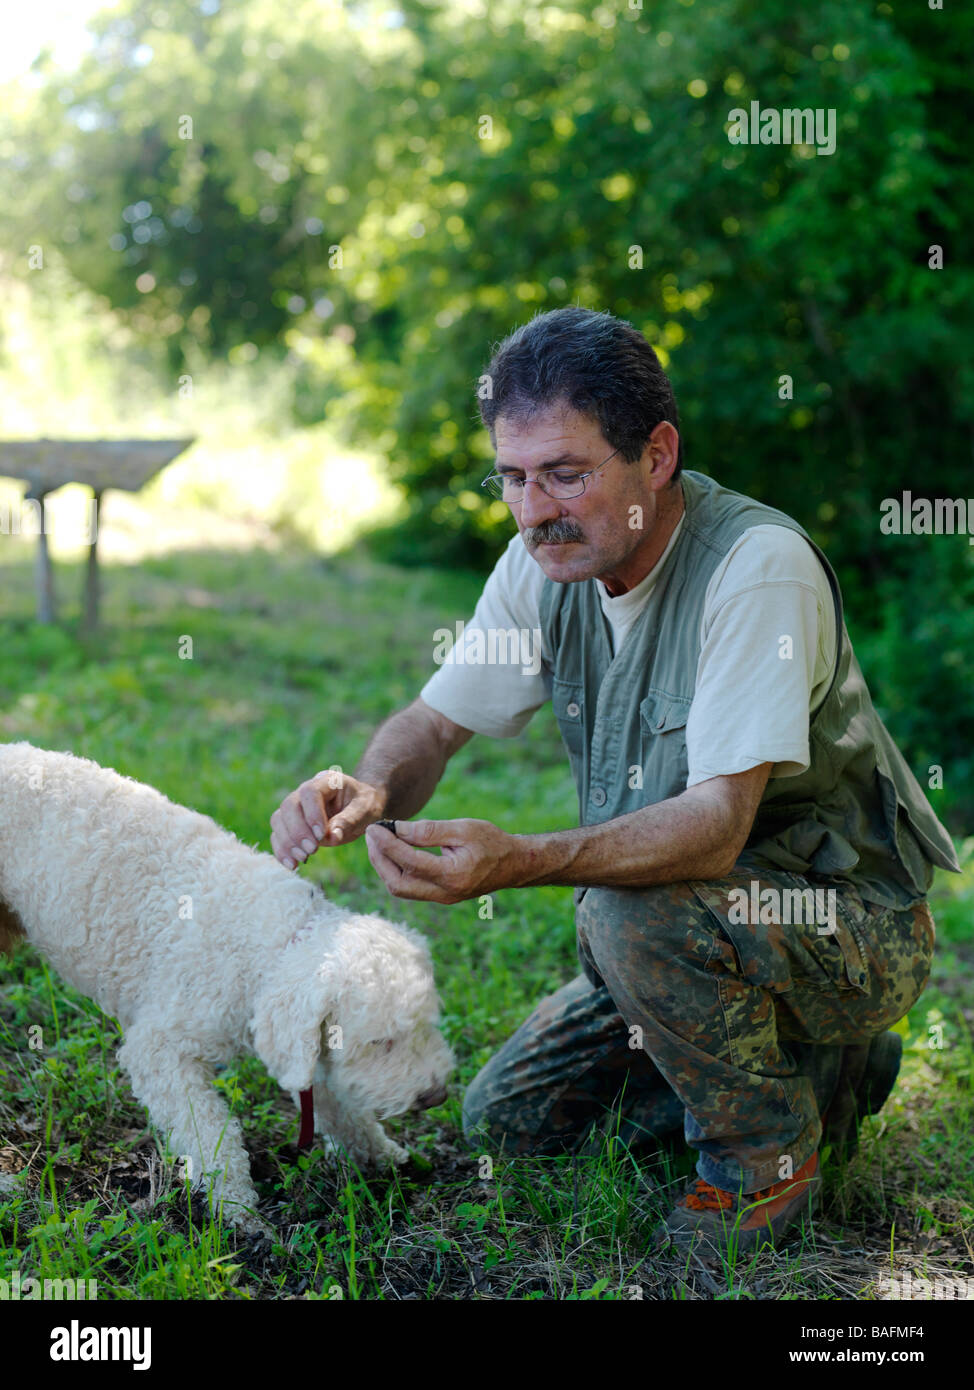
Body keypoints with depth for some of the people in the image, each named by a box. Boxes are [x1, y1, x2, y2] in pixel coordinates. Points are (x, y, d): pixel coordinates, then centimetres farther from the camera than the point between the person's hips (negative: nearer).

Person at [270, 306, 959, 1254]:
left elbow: (718, 822, -35)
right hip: (685, 930, 8)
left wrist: (520, 861, -49)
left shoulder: (758, 565, -27)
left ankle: (769, 1152, -7)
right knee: (509, 1121, 7)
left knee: (634, 911, -36)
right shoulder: (546, 562, -5)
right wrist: (369, 792, -24)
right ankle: (809, 1066, 18)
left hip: (855, 926, -7)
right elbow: (435, 722, 0)